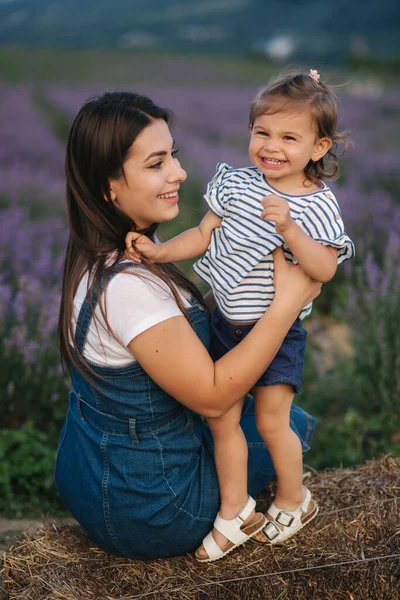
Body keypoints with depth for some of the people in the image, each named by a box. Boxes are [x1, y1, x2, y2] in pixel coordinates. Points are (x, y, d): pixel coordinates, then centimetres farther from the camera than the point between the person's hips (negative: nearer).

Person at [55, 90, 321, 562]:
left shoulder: (105, 254, -3)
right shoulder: (126, 286, -35)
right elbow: (212, 396, -28)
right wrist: (287, 301, -24)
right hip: (141, 509, -8)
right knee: (295, 424, 11)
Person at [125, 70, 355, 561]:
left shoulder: (317, 206, -13)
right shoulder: (236, 184, -3)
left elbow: (325, 270, -23)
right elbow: (204, 234, 4)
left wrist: (288, 228, -35)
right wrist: (158, 251, -8)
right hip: (225, 321, 4)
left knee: (271, 421, 6)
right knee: (221, 418, 9)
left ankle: (293, 499, 34)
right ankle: (233, 509, 26)